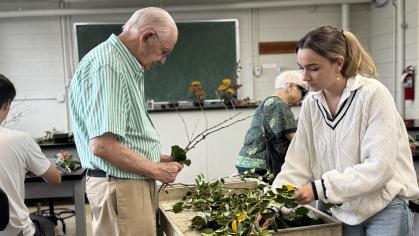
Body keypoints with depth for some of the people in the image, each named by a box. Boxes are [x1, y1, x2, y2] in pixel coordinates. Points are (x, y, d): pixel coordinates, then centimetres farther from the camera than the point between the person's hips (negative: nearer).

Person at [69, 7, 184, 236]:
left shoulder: (127, 66, 14)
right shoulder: (107, 65, -18)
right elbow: (102, 145, -25)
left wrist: (155, 160, 11)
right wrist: (156, 170, -14)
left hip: (136, 182, 10)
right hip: (119, 185, -10)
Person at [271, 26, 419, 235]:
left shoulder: (373, 94, -18)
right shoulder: (311, 104, -2)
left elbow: (380, 166, -23)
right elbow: (298, 163, -5)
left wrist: (320, 188, -27)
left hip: (385, 208, -4)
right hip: (343, 211, 5)